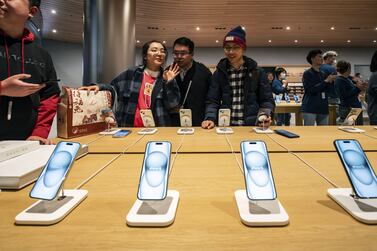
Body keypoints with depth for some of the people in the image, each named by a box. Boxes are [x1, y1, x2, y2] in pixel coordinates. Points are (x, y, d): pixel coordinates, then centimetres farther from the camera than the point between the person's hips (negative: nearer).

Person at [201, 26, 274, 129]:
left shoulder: (257, 72, 7)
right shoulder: (219, 73, 9)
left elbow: (267, 100, 8)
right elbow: (212, 100, 6)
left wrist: (265, 116, -12)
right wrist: (210, 118, -13)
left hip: (252, 126, 0)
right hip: (226, 126, 0)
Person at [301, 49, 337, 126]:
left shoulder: (323, 74, 15)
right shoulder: (307, 73, -4)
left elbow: (327, 91, 16)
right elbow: (311, 90, -16)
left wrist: (331, 82, -1)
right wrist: (326, 81, -13)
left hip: (323, 109, 7)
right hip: (310, 109, -7)